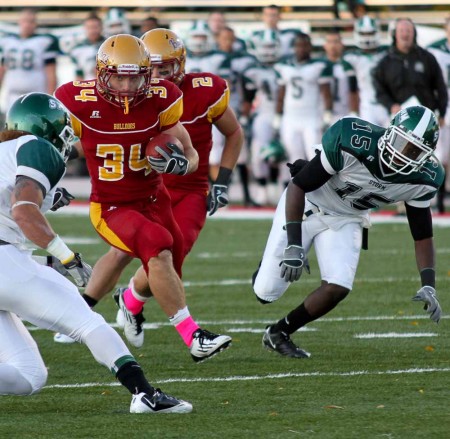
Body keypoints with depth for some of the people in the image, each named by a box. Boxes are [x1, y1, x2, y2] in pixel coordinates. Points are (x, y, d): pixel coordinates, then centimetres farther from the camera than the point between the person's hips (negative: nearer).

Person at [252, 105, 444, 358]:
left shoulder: (423, 179, -19)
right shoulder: (352, 143, -34)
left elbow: (423, 234, -5)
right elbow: (298, 186, -25)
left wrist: (429, 287, -17)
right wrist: (294, 245, -29)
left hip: (346, 220, 3)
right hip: (306, 205, -3)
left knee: (337, 289, -20)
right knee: (266, 292, -5)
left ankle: (278, 334, 5)